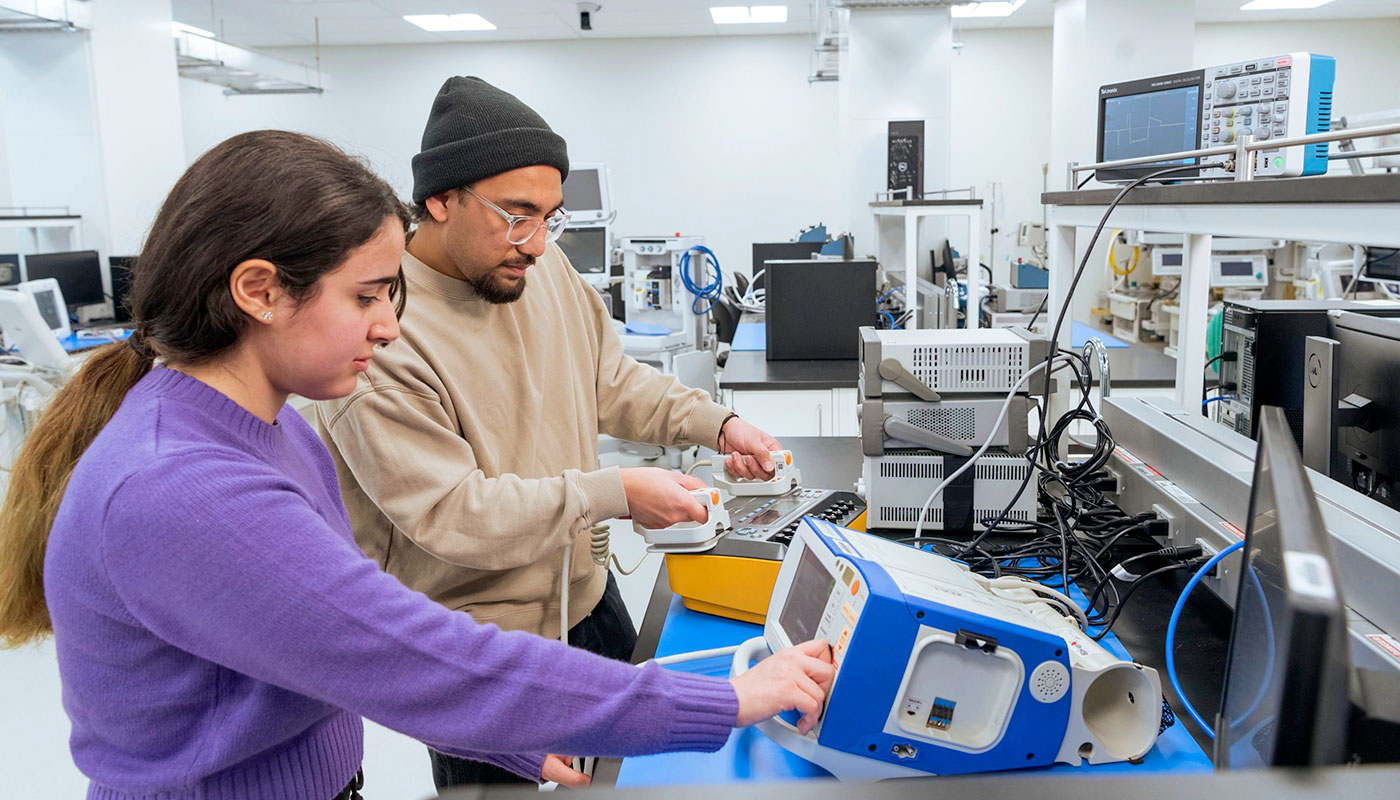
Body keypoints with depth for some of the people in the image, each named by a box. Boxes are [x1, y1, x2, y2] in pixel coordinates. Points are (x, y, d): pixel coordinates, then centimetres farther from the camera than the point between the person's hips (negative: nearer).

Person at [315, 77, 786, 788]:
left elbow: (611, 380, 8)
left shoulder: (542, 266, -3)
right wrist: (613, 494, -28)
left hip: (584, 593, 7)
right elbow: (450, 515, -28)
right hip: (474, 647, -7)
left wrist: (715, 424, -6)